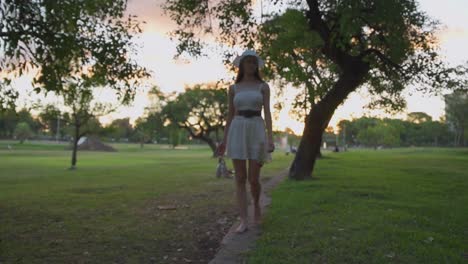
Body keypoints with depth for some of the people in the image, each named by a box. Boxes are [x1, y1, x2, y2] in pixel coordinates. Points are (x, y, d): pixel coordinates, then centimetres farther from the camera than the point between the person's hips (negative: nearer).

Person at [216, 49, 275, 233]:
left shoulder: (263, 86, 7)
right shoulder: (233, 88, 12)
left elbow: (267, 113, -2)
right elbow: (230, 115, 13)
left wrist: (270, 138, -13)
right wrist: (224, 140, 9)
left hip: (257, 131, -1)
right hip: (237, 132, 1)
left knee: (253, 179, -2)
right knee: (240, 179, -5)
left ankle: (256, 205, 29)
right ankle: (243, 221, -2)